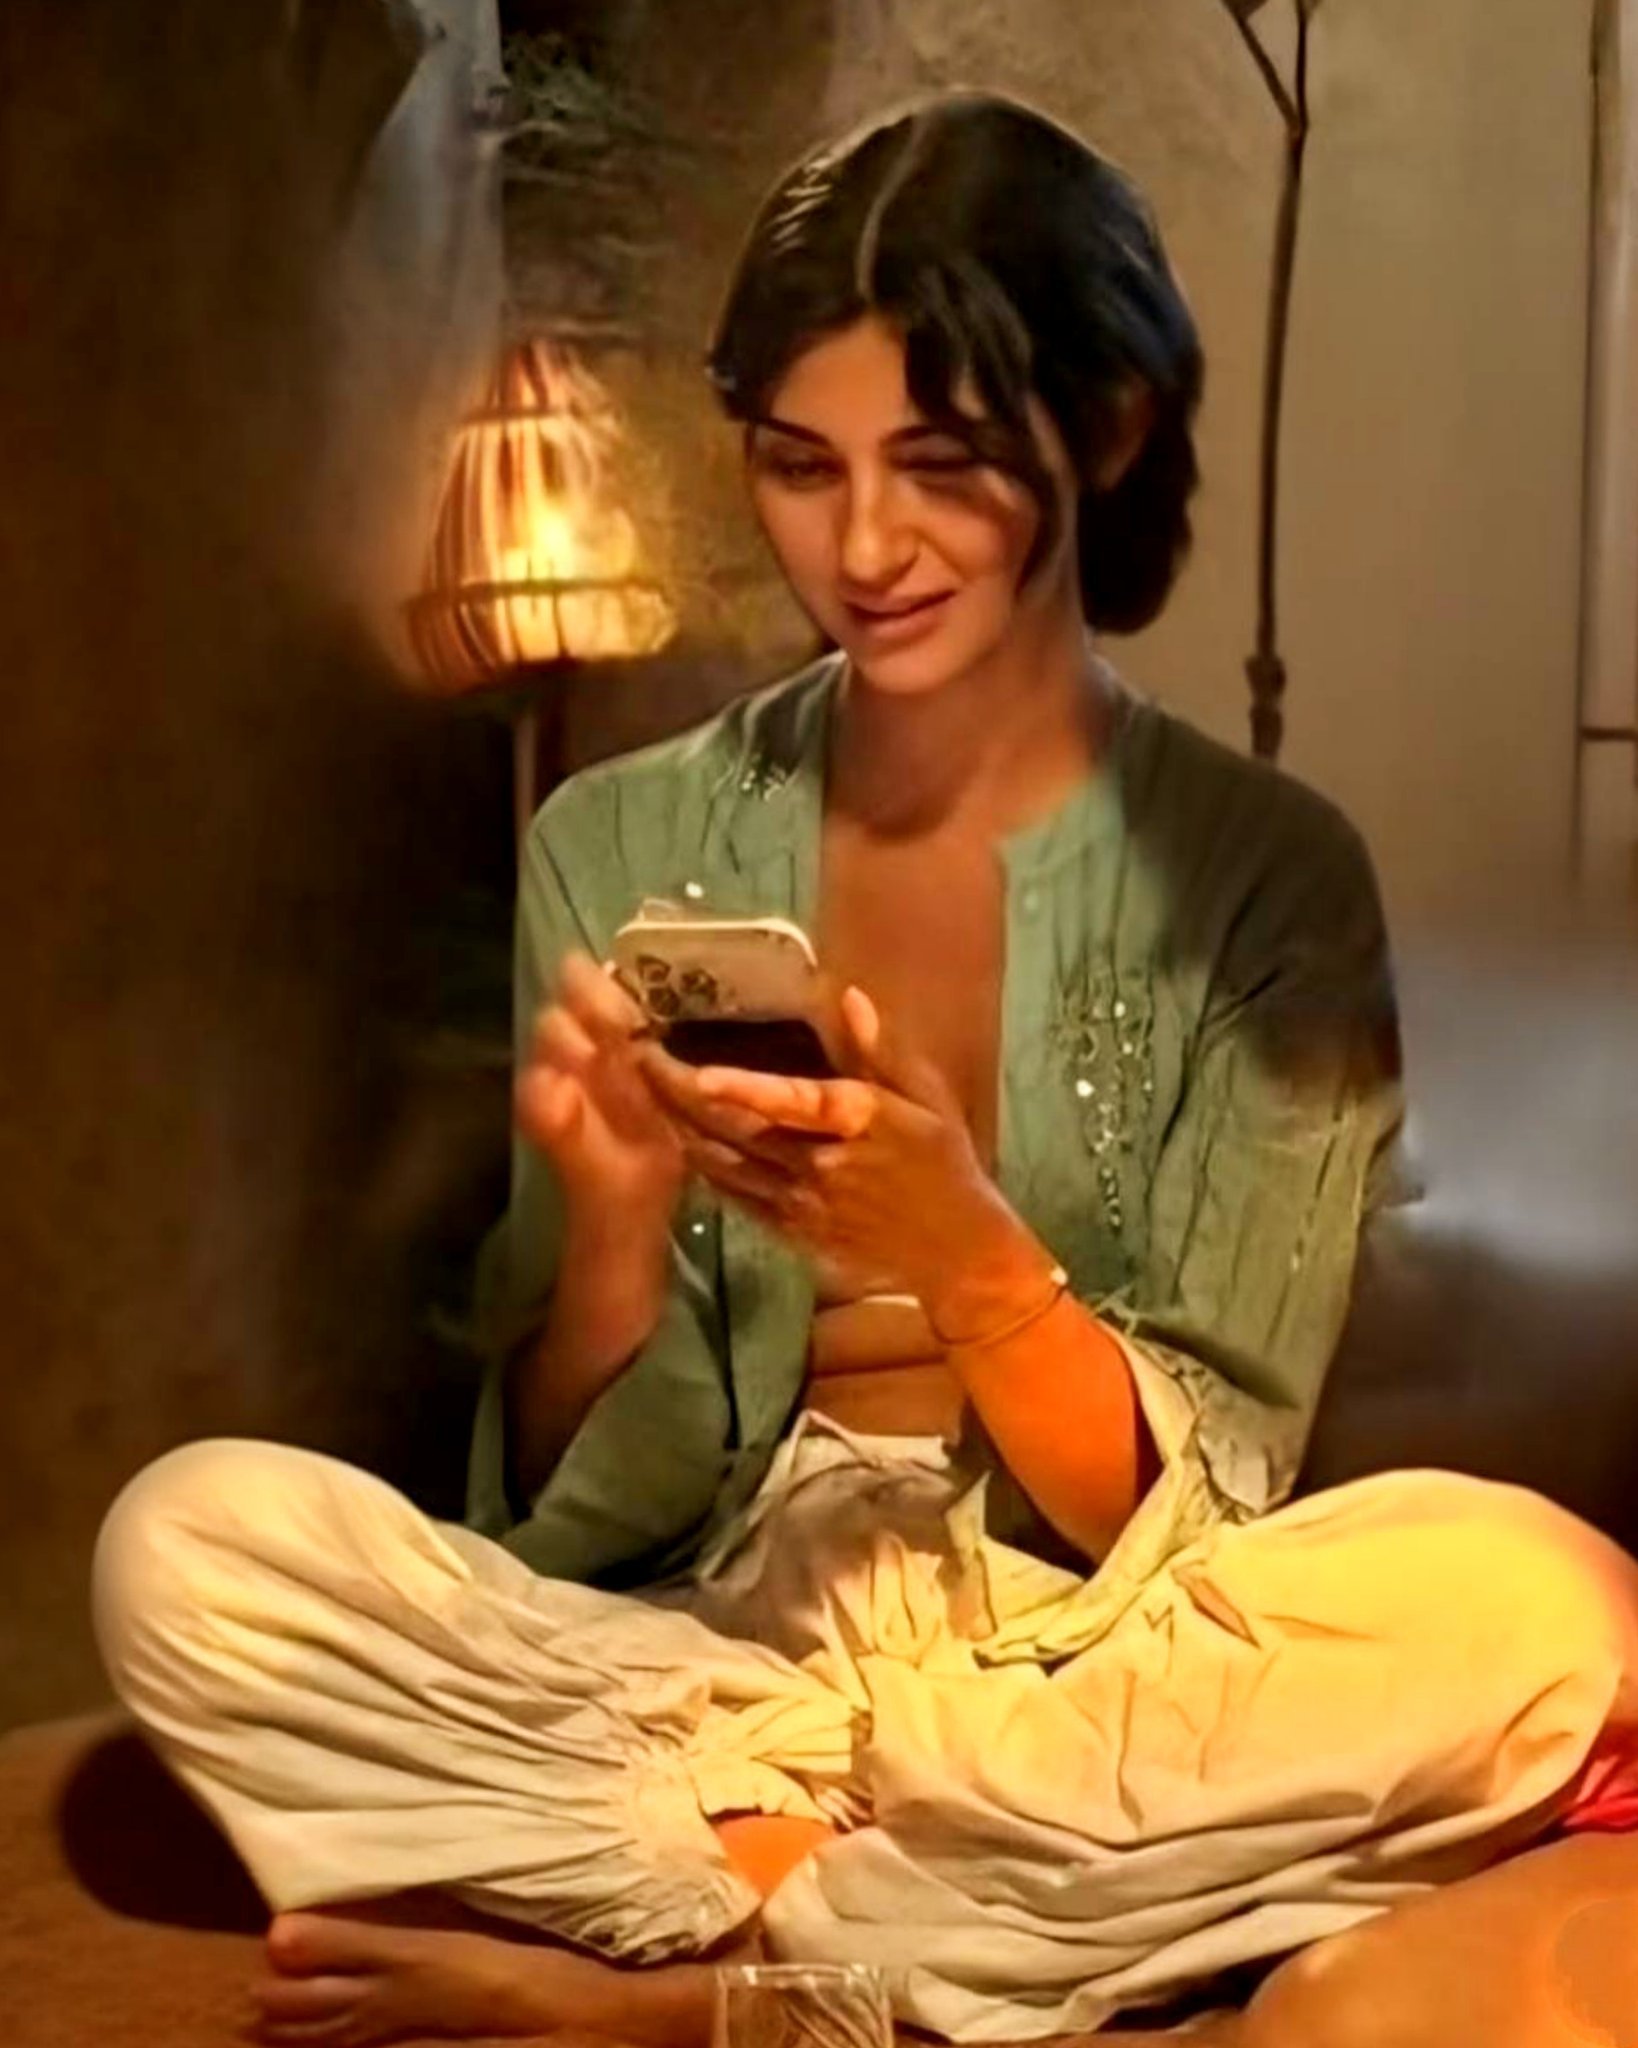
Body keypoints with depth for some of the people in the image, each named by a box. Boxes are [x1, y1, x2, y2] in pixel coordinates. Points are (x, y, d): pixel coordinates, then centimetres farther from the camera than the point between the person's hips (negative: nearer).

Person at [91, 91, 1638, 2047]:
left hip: (1090, 1691, 0)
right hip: (713, 1651, 1)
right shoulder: (620, 846, 0)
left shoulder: (1266, 880, -5)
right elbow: (584, 1519, 0)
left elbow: (1186, 1528, -7)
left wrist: (962, 1252, -25)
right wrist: (614, 1223, -20)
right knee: (187, 1542, -23)